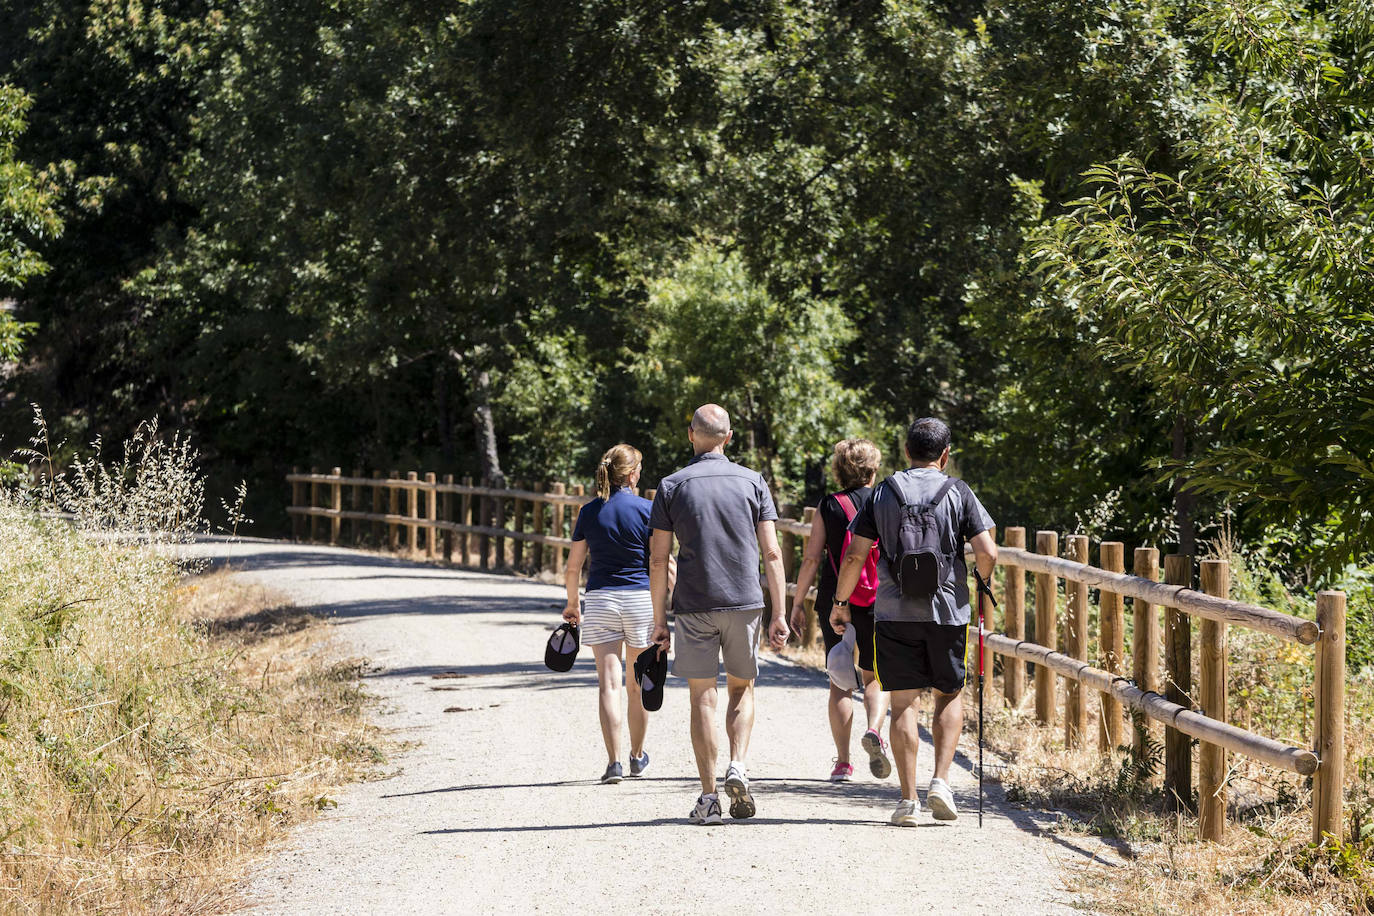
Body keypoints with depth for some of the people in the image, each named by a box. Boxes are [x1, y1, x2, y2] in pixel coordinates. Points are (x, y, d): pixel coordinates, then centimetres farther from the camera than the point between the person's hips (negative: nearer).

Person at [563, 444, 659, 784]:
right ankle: (637, 756, 30)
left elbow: (573, 567, 5)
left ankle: (615, 761, -15)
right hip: (641, 599, -1)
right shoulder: (646, 510, -5)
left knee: (609, 683, -3)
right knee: (637, 685, 15)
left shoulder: (589, 512, 2)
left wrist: (572, 604, 19)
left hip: (600, 601, 1)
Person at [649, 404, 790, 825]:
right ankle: (738, 767, -4)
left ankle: (709, 796, 1)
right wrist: (779, 614, 3)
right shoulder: (752, 482, 3)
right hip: (745, 601, 1)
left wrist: (659, 619, 5)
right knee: (742, 689, 17)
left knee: (702, 698, 4)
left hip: (694, 607, -1)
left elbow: (658, 559, -1)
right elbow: (772, 553, 0)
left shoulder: (672, 486, 0)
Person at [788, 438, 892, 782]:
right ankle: (874, 729, -18)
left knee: (840, 681, 9)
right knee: (875, 677, 12)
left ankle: (843, 762, 5)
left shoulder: (828, 507, -1)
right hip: (878, 604, 0)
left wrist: (798, 602, 4)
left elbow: (811, 559, -3)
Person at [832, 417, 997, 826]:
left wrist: (840, 601, 13)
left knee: (903, 703, 4)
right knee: (950, 696, 16)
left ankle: (908, 800, 0)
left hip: (894, 612, 1)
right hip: (947, 610, 0)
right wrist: (981, 582, 14)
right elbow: (987, 552, -7)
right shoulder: (958, 493, 0)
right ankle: (941, 780, 1)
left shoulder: (883, 493, 4)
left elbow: (855, 555, 0)